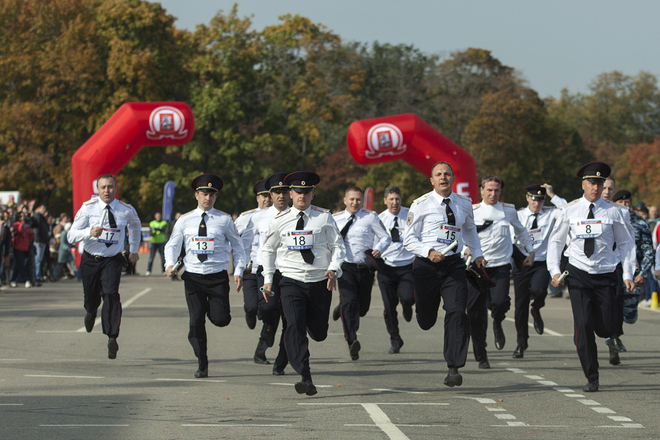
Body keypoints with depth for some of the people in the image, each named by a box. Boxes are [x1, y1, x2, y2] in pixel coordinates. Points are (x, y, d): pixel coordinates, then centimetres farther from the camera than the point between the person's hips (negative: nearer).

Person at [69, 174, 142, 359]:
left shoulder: (126, 210, -4)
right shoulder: (88, 208, -10)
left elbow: (135, 226, 22)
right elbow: (71, 235, -14)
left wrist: (134, 250, 24)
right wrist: (90, 232, -32)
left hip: (112, 260, -1)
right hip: (90, 260, 1)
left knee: (111, 294, -22)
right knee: (91, 299, 12)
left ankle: (112, 337, -22)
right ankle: (91, 312, 51)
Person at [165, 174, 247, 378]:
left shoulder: (224, 220, 3)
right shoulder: (185, 221, 7)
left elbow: (238, 246, 10)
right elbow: (172, 245, 13)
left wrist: (238, 271, 1)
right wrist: (170, 264, -6)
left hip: (218, 276, -1)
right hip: (193, 276, 1)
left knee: (220, 319, -13)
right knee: (196, 321, -4)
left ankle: (213, 309, 25)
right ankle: (202, 364, 9)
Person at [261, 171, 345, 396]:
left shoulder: (324, 217, 1)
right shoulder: (280, 221, 4)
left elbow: (338, 246, 5)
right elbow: (268, 249, 17)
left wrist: (333, 269, -11)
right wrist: (268, 278, 10)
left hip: (320, 282, 1)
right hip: (292, 282, 0)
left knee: (319, 333, 10)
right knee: (294, 327, -19)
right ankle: (305, 378, -23)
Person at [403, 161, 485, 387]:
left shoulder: (464, 204, 9)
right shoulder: (421, 205, -4)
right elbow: (409, 239, -4)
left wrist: (477, 254, 19)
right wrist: (429, 252, -20)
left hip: (454, 265, 2)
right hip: (426, 265, -2)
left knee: (457, 313, -16)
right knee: (426, 321, 9)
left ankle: (454, 368, -14)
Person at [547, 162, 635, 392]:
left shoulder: (612, 211, 1)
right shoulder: (571, 210, 3)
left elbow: (626, 243, 8)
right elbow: (556, 241, 11)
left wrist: (627, 275, 1)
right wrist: (554, 270, 0)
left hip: (605, 274, 0)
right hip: (578, 273, 0)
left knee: (606, 328, -3)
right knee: (583, 324, -12)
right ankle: (591, 378, -4)